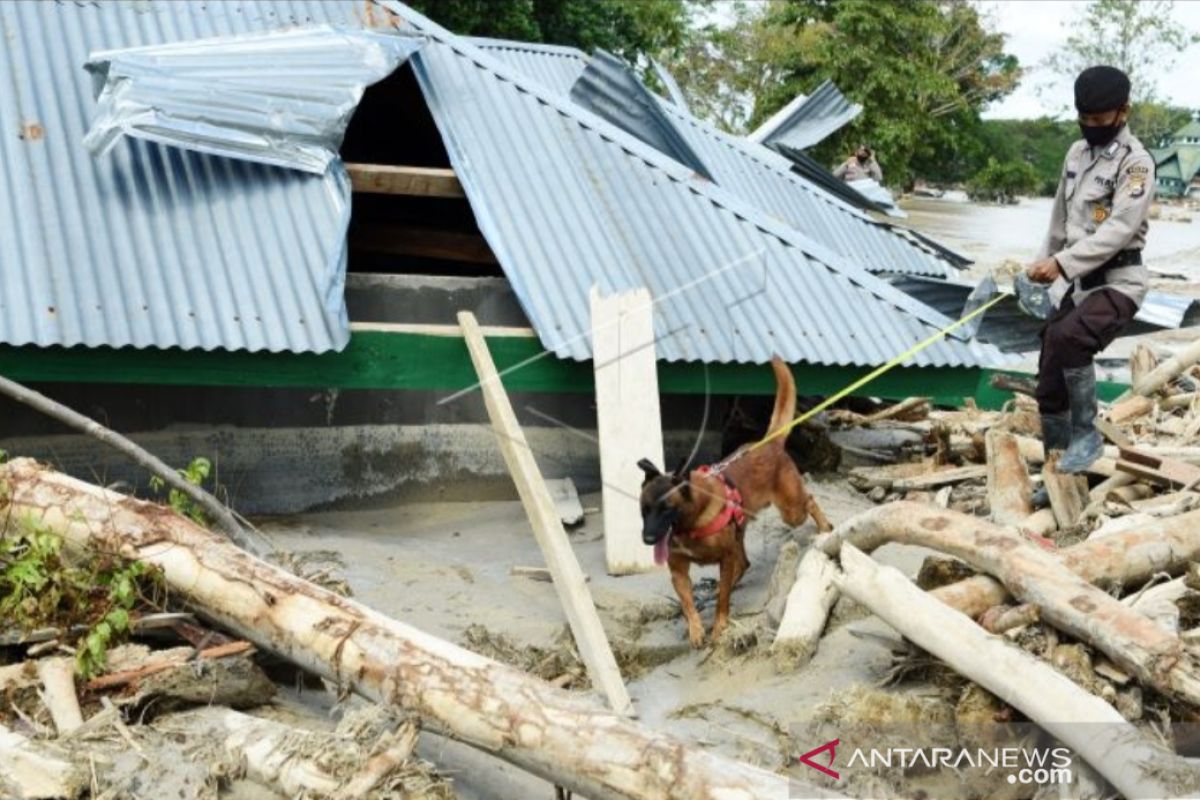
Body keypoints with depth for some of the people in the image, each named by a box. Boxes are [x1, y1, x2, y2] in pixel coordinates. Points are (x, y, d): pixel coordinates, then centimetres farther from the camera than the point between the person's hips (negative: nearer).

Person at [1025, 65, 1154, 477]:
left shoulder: (1136, 162, -14)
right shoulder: (1077, 152, 10)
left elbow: (1118, 230, -25)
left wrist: (1062, 262, -33)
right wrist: (1044, 260, 23)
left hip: (1118, 282, -8)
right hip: (1076, 282, 8)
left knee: (1067, 338, -34)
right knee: (1051, 387, 6)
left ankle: (1087, 434, -17)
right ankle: (1057, 469, 19)